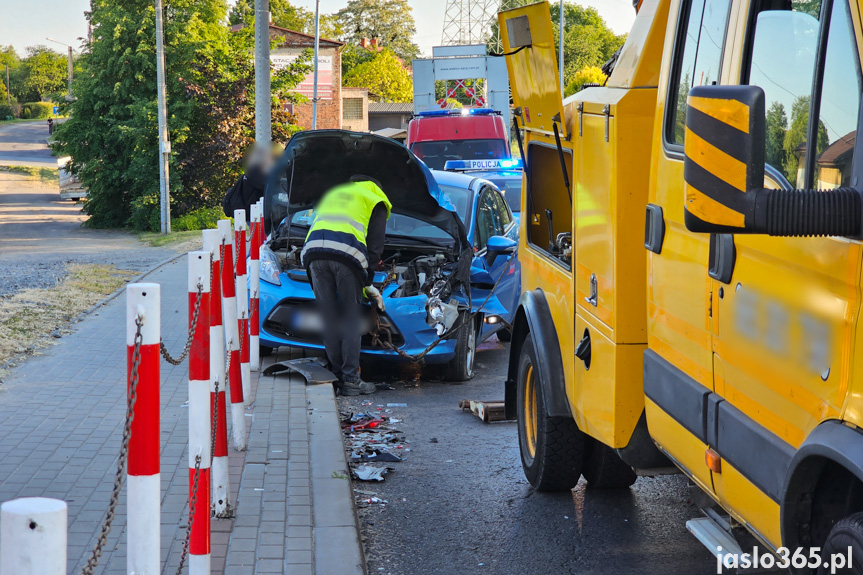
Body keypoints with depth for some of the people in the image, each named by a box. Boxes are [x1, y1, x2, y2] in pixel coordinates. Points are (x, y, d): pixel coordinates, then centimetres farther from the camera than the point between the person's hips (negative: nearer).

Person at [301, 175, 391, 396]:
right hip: (347, 254, -4)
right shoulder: (376, 202, 22)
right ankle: (350, 380, 2)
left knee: (329, 320, 9)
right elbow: (375, 245, 12)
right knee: (351, 320, 4)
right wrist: (367, 282, 18)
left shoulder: (332, 194, 37)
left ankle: (337, 377, 12)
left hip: (314, 251, 4)